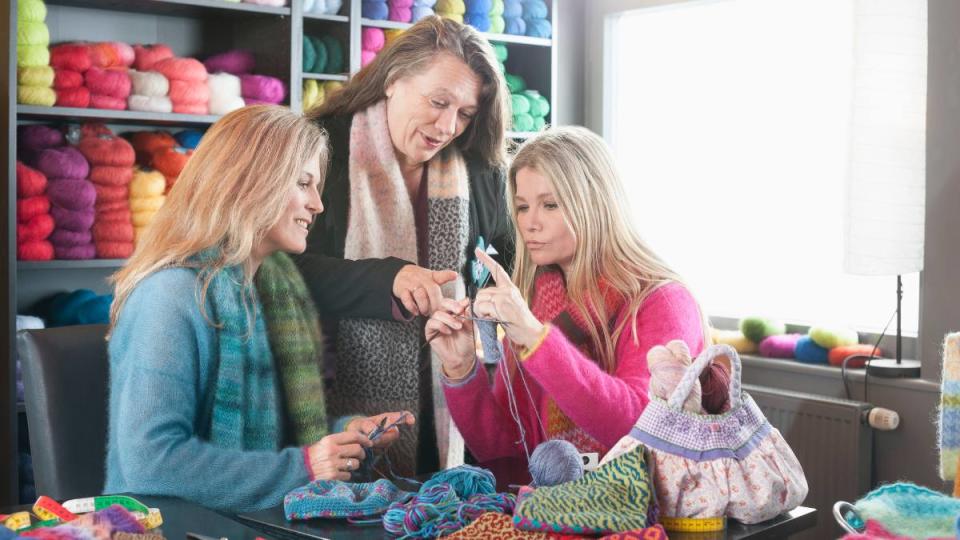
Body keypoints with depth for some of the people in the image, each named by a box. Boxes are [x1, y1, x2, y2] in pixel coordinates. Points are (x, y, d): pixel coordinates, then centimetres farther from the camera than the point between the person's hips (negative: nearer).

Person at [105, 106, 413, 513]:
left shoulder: (277, 283, 12)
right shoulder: (172, 295, -15)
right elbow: (151, 461, -21)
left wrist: (344, 433, 3)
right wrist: (299, 468, -20)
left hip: (254, 520, 7)